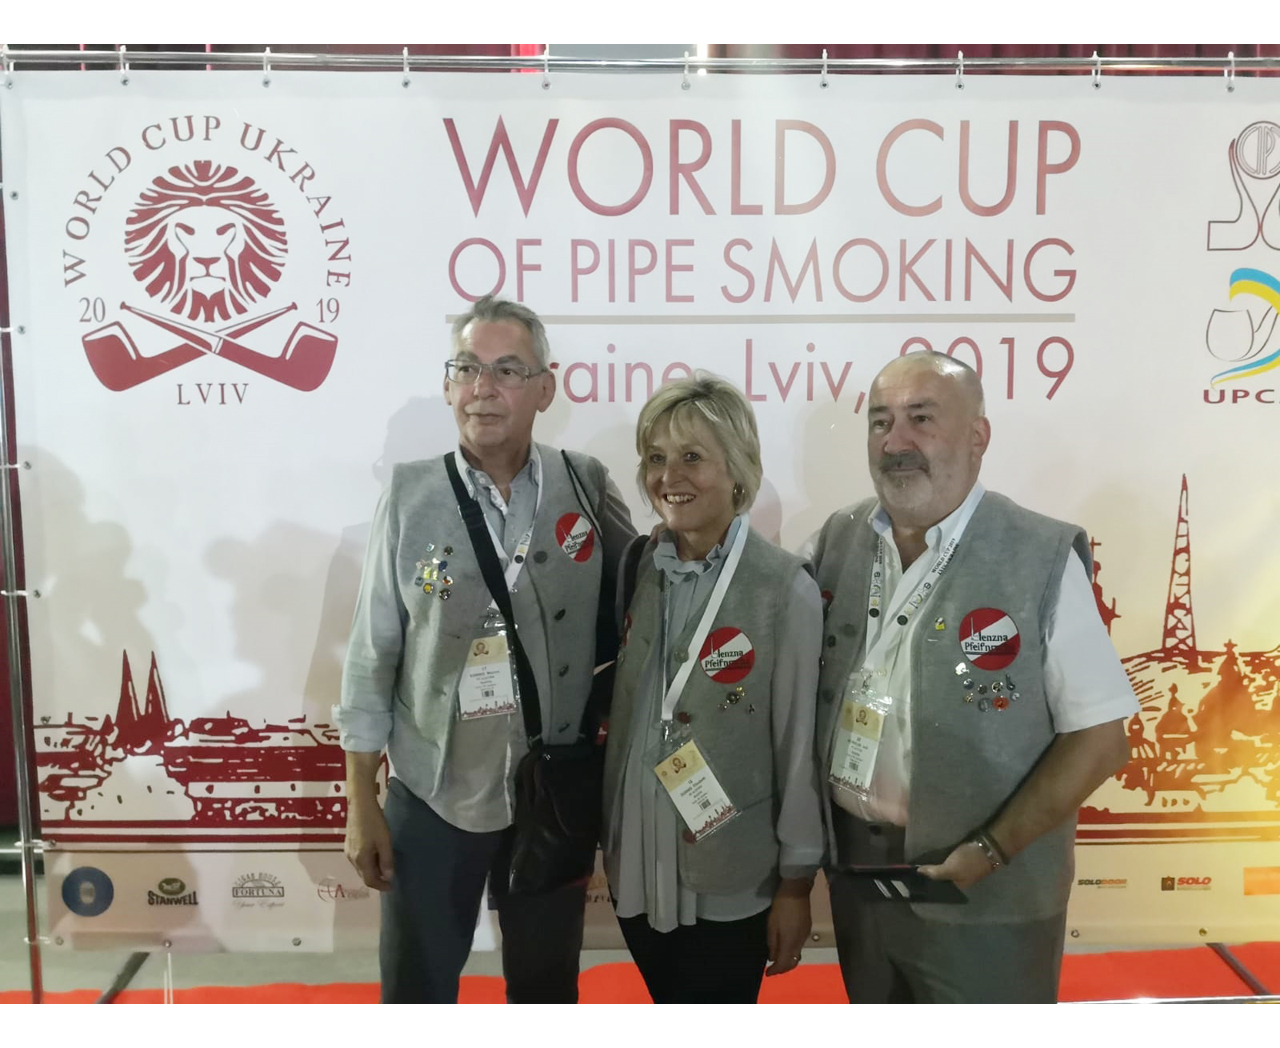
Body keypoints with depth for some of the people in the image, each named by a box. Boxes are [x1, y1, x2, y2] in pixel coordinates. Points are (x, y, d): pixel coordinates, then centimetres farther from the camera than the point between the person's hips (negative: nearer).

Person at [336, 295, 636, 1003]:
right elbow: (372, 656, -5)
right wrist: (361, 804, -3)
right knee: (416, 986, 15)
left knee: (547, 988, 20)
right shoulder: (410, 495, -10)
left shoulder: (586, 487, -7)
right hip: (431, 795, -1)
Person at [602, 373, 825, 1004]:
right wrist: (602, 833, 10)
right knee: (666, 1001, 22)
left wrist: (796, 883, -7)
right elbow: (622, 712, 7)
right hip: (635, 870, 5)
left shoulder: (786, 590, -16)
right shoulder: (637, 569, -2)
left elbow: (801, 748, -12)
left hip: (729, 886, -4)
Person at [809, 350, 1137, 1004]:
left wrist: (992, 850, -18)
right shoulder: (838, 540, -1)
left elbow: (1099, 738, -13)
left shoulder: (1044, 560, -15)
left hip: (986, 901, -4)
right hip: (853, 870, 5)